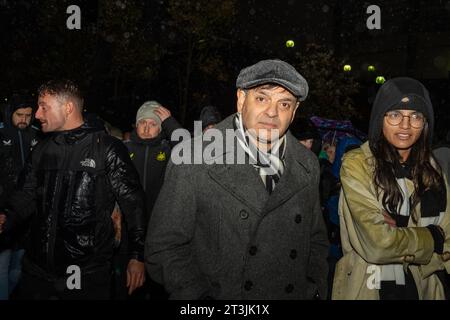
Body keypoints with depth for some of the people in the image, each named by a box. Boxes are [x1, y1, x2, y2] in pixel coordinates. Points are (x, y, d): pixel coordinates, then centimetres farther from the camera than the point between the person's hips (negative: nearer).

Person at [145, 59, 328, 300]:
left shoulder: (307, 165, 0)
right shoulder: (194, 159, -15)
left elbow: (316, 241, 10)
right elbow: (165, 246, -13)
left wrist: (315, 291, -2)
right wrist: (200, 296, -20)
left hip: (294, 294, 4)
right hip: (219, 294, -3)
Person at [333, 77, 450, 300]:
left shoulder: (430, 169, -1)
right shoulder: (356, 164, -17)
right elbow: (377, 244, -23)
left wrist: (399, 236, -19)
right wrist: (432, 237, -8)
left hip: (423, 288, 4)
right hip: (366, 288, -4)